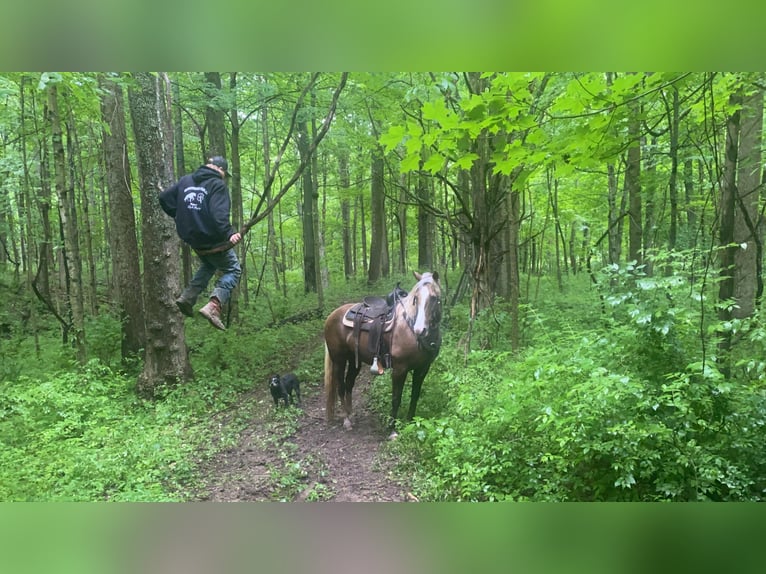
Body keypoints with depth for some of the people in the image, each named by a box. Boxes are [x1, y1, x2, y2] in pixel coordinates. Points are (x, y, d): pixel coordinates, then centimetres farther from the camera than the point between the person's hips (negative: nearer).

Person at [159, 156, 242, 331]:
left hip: (191, 238, 8)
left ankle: (187, 297, 20)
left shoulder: (186, 180, 10)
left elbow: (164, 198, 10)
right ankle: (213, 306, -13)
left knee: (208, 265, 32)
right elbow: (219, 214, -27)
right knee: (233, 270, 6)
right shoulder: (217, 185, -12)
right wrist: (229, 233, -36)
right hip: (212, 239, -7)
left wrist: (179, 216, 20)